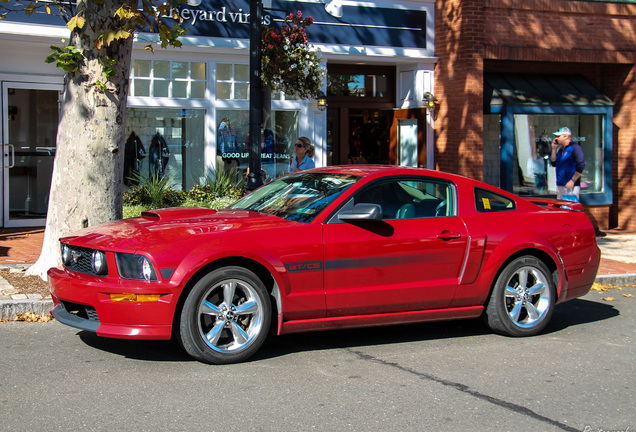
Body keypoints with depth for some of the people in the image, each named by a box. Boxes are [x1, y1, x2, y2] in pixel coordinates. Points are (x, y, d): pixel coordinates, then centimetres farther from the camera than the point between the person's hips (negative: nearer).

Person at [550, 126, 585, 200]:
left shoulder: (575, 148, -10)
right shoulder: (561, 149, 17)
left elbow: (581, 166, -17)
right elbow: (553, 163, 19)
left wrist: (572, 181, -19)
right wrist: (554, 149, 11)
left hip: (571, 186, -9)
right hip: (560, 186, 9)